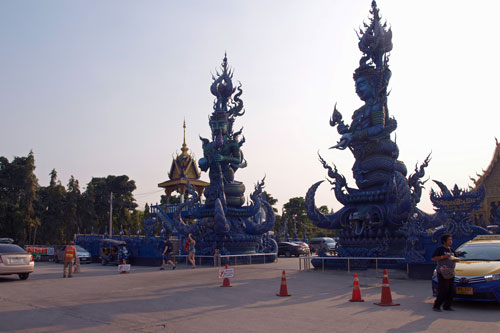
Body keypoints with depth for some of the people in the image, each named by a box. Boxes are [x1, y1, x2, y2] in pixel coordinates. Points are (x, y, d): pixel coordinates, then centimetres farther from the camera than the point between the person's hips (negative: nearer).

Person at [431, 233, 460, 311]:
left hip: (451, 273, 7)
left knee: (450, 290, 6)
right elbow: (433, 258, -12)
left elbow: (457, 259, 22)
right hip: (442, 273, -7)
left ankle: (447, 306, 16)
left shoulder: (451, 250, 17)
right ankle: (436, 306, -2)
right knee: (443, 291, -10)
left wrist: (456, 259, -2)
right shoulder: (440, 249, -5)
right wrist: (444, 256, -19)